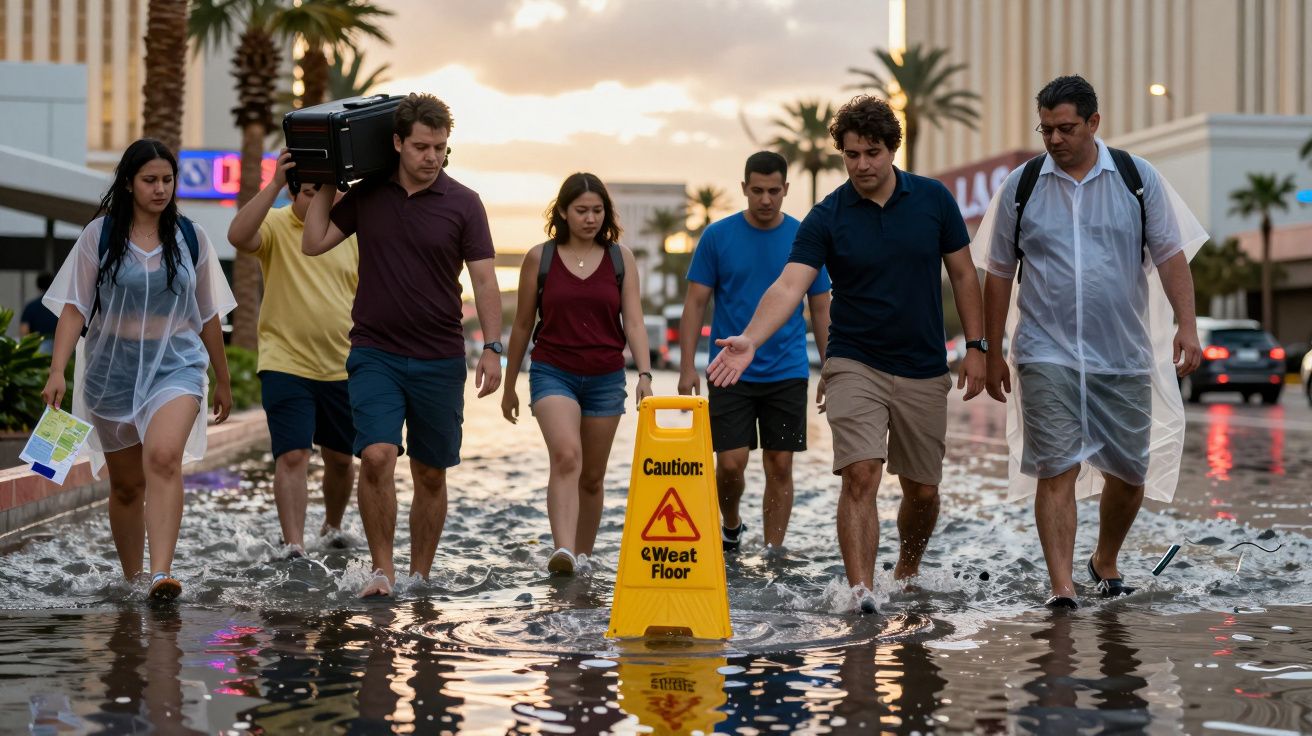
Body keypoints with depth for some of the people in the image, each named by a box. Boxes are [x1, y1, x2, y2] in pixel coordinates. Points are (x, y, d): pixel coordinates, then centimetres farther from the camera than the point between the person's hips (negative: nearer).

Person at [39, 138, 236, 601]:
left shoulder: (190, 238, 4)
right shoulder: (100, 236, -1)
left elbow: (208, 314, 12)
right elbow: (74, 306, -3)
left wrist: (222, 381, 17)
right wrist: (57, 371, -14)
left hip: (175, 365, -1)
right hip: (112, 369, 1)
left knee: (164, 458, -26)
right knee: (126, 484, 9)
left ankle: (161, 573, -34)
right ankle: (130, 580, 25)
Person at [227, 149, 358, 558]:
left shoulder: (351, 233, 5)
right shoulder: (276, 226, -5)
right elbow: (237, 236, -28)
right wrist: (274, 184, -33)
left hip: (343, 368, 4)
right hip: (286, 366, -4)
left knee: (340, 457, 16)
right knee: (292, 456, -12)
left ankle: (332, 527, 39)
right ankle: (294, 547, -11)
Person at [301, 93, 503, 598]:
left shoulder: (462, 204, -2)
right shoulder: (365, 196, 4)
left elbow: (483, 279, -3)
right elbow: (314, 244, 6)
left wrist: (492, 348, -11)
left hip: (439, 360, 0)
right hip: (375, 353, 0)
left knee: (430, 474, 7)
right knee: (376, 457, -17)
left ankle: (419, 576, 19)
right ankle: (382, 570, -6)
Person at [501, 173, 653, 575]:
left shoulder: (621, 258, 3)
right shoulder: (539, 258, 0)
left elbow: (633, 321, -1)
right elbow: (522, 326, 7)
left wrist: (644, 373, -15)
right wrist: (509, 386, 12)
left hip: (606, 379, 2)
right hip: (553, 373, -2)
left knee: (592, 477, 11)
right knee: (566, 456, -25)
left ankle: (583, 553, 27)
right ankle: (562, 551, -35)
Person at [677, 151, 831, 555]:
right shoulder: (717, 237, -1)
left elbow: (821, 310, 8)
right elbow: (695, 303, 1)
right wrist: (687, 367, -6)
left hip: (787, 373, 1)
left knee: (779, 466, 2)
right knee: (730, 463, -6)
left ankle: (774, 554, 11)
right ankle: (730, 525, 23)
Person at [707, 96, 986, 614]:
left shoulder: (933, 200, -1)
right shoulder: (826, 219, -7)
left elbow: (963, 274, 7)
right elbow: (789, 285, -18)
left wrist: (976, 347, 2)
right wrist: (750, 340, -34)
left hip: (924, 371, 2)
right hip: (854, 365, -2)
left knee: (922, 489, 9)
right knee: (860, 476, -19)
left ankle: (907, 575, 34)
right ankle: (861, 591, -19)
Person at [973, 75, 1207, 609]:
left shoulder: (1138, 179, 3)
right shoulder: (1021, 186, 3)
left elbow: (1171, 255, 4)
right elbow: (999, 274, 8)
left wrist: (1187, 325, -8)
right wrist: (992, 354, 8)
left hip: (1124, 355, 1)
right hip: (1046, 355, -1)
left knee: (1129, 473, 8)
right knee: (1056, 470, -9)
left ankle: (1105, 561, 33)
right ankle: (1061, 586, -7)